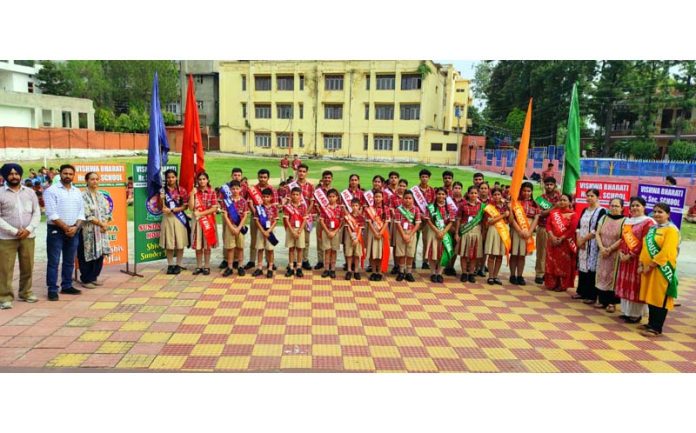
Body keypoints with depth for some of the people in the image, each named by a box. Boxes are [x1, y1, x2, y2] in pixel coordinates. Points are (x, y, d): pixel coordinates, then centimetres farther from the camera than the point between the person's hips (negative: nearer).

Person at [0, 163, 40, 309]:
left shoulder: (30, 192, 8)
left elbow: (37, 213, 6)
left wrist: (28, 229, -9)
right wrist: (14, 231, -13)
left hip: (28, 236, 3)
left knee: (27, 266, 10)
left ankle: (26, 293, 24)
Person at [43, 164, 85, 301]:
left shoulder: (77, 191, 11)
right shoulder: (51, 190, -5)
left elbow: (81, 212, 8)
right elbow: (51, 213, -12)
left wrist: (75, 227, -6)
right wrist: (65, 227, -14)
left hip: (74, 231, 5)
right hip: (56, 230, -5)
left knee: (70, 261, 12)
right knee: (53, 261, -2)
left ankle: (67, 286, 22)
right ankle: (52, 290, 3)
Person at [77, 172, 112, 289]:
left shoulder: (101, 195, 12)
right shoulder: (83, 196, -9)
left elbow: (107, 212, 10)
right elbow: (87, 215, -15)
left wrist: (105, 224, -7)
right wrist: (101, 224, -12)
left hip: (101, 230, 6)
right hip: (88, 231, -6)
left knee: (100, 254, 9)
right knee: (88, 255, 0)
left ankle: (94, 277, 22)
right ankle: (86, 280, 11)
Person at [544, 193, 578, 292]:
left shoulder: (572, 214, -4)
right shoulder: (553, 212, 8)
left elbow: (572, 229, -13)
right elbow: (548, 225, 0)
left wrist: (561, 239, -18)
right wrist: (552, 237, -14)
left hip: (565, 243, -4)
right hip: (553, 241, 4)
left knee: (564, 264, 2)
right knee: (552, 262, 7)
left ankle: (562, 285, 11)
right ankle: (552, 283, 16)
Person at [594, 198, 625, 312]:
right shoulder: (604, 218, 8)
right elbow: (597, 234, 4)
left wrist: (610, 249, -14)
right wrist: (602, 248, -10)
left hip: (616, 254, -4)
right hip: (603, 253, 4)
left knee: (613, 276, -2)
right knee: (601, 276, 7)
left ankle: (611, 302, 4)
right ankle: (602, 300, 15)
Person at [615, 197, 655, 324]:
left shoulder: (648, 222, -8)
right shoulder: (627, 221, 14)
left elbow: (644, 243, -15)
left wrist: (630, 255, -17)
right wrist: (621, 252, -2)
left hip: (638, 259, -7)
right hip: (625, 258, 7)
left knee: (636, 286, -2)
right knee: (625, 284, 11)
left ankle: (635, 314, 6)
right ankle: (626, 312, 20)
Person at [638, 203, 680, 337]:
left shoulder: (671, 230, -12)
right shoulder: (652, 229, 14)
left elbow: (666, 252, -20)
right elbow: (645, 247, 15)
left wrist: (651, 265, -19)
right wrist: (641, 264, 4)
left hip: (661, 270, -8)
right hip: (648, 269, 8)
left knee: (660, 299, -2)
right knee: (650, 297, 13)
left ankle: (656, 328, 2)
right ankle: (651, 324, 22)